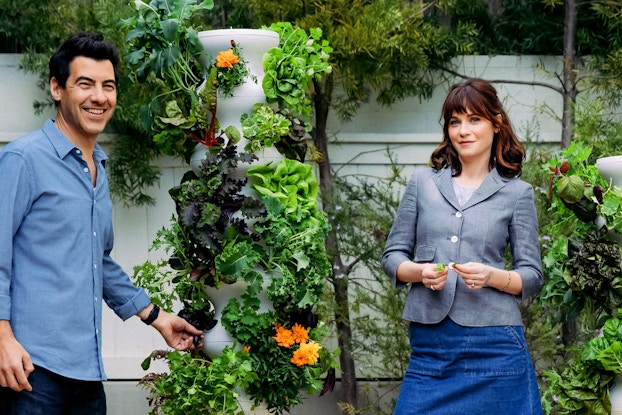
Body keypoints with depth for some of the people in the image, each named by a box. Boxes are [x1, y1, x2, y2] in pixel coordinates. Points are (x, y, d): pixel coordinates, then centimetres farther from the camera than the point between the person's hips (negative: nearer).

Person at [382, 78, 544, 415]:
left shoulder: (517, 193, 6)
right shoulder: (423, 183, 10)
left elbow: (532, 276, 5)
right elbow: (393, 255, 11)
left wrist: (492, 276, -15)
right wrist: (419, 272, -10)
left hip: (494, 345, -1)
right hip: (430, 340, 1)